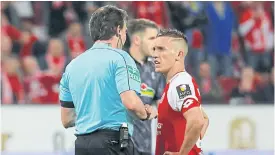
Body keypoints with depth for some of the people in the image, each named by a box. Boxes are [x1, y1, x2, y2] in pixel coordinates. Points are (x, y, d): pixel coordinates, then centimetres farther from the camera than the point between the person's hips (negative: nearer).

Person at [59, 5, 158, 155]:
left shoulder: (72, 65, 15)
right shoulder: (119, 58, -4)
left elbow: (66, 120, 19)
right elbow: (131, 102, -17)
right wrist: (146, 114, 5)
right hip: (112, 143, -7)